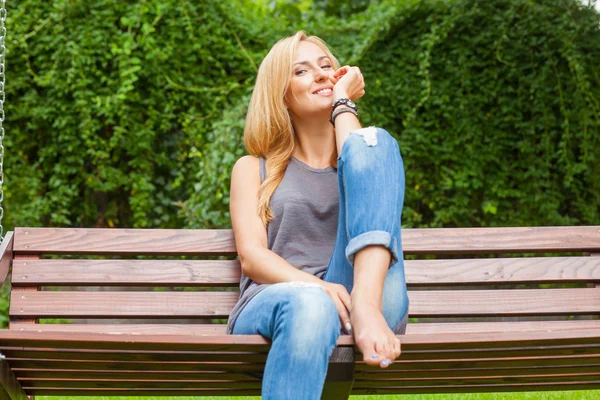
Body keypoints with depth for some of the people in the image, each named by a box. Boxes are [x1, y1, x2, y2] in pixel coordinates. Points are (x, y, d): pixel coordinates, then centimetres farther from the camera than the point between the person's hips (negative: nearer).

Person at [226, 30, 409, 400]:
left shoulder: (354, 156, 26)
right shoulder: (253, 168, 21)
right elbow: (251, 257, 2)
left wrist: (344, 102, 12)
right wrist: (315, 287, -18)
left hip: (364, 298, 1)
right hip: (273, 305, -1)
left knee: (374, 141, -16)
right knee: (309, 305, -41)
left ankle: (367, 305, -39)